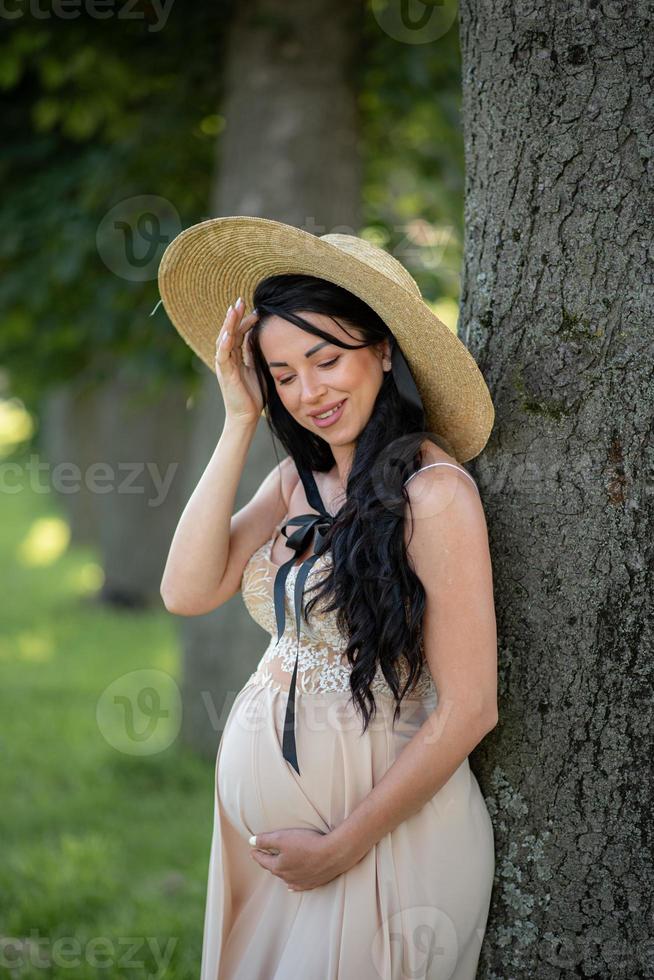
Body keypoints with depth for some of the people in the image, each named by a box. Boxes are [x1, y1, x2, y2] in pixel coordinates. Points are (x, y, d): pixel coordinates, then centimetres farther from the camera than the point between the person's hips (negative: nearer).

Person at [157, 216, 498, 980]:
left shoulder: (432, 492, -18)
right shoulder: (300, 478, 4)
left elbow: (467, 710, -18)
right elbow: (188, 591, -8)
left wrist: (344, 845, -13)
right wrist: (239, 423, -7)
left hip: (382, 827, -7)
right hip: (262, 816, 7)